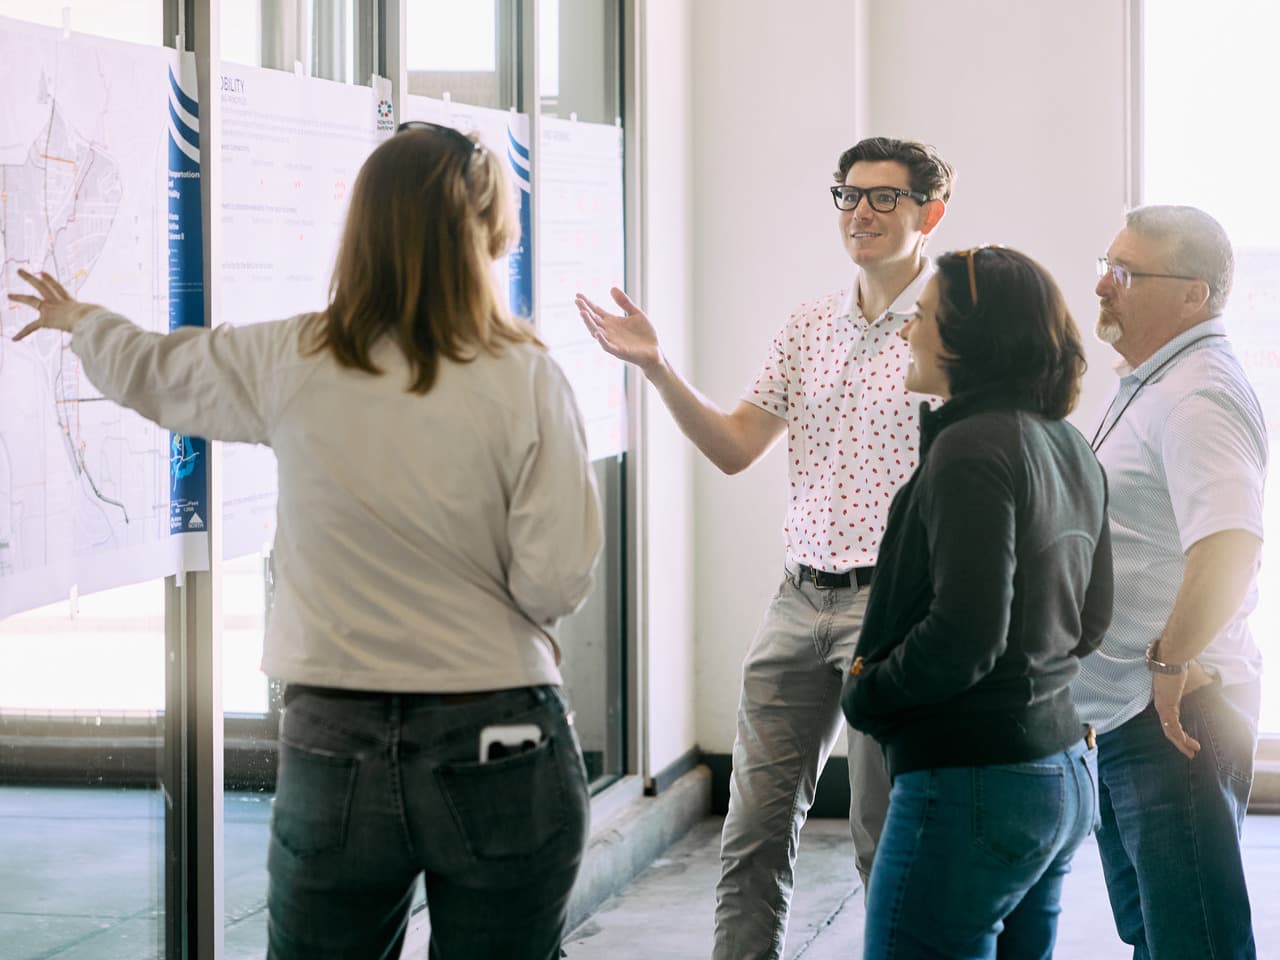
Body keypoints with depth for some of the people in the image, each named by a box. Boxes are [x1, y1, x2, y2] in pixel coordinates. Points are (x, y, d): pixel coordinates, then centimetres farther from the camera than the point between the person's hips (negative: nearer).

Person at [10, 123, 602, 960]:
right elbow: (558, 581, -12)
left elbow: (153, 372, 16)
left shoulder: (291, 363, -3)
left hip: (335, 746, 2)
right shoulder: (525, 379, -11)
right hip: (503, 748, -2)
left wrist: (80, 321, 39)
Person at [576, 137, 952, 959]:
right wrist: (657, 367, -1)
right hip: (801, 599, 6)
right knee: (756, 827, 5)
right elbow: (735, 448, 11)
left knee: (888, 840, 1)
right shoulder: (808, 328, 13)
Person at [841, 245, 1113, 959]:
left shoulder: (973, 448, -17)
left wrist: (865, 696, -7)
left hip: (974, 777, -10)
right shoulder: (1072, 449, 12)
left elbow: (962, 637, -22)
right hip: (1066, 775, 10)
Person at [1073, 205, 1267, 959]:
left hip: (1174, 718, -11)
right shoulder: (1151, 385, 17)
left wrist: (1171, 659, -25)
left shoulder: (1197, 394, -19)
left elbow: (1229, 547, -34)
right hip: (1123, 719, 11)